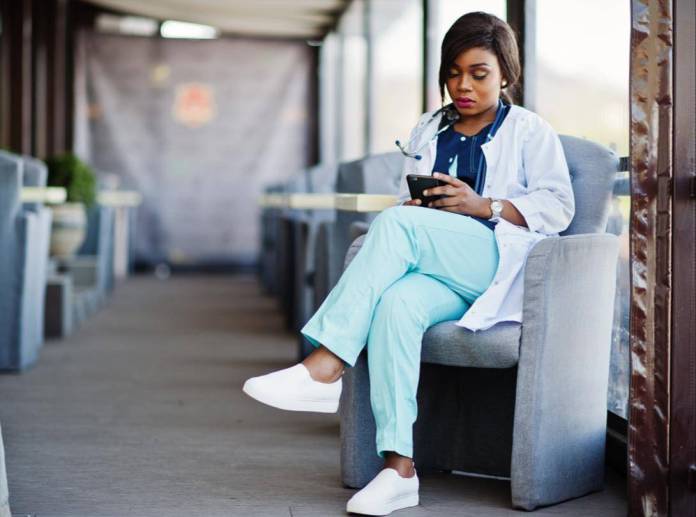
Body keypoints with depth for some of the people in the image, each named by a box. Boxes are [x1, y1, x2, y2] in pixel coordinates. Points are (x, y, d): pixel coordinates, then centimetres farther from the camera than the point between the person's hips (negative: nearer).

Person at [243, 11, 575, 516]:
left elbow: (557, 206, 2)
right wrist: (416, 203, 0)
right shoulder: (428, 130, 28)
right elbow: (405, 198, 26)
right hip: (433, 268, 4)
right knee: (396, 305, -34)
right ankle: (399, 466, -40)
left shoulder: (530, 130, 13)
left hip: (497, 262, -4)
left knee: (397, 224, -32)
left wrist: (484, 205, -11)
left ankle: (326, 366, -38)